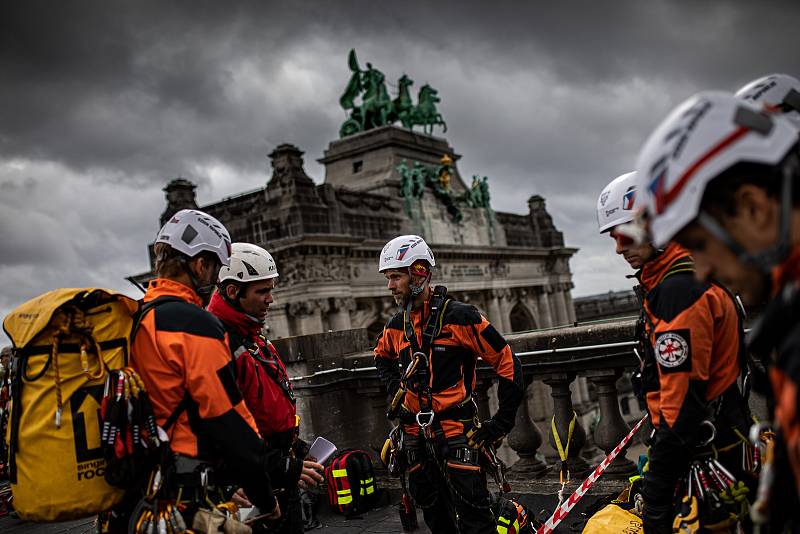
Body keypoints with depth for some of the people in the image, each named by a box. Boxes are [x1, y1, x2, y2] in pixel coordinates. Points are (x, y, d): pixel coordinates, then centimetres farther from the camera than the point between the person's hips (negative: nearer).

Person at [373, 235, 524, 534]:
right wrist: (395, 393, 14)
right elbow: (383, 357, 30)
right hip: (416, 434, 6)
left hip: (456, 434, -6)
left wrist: (502, 423, -9)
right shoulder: (397, 326, 7)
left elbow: (507, 363, -10)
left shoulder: (460, 316, -13)